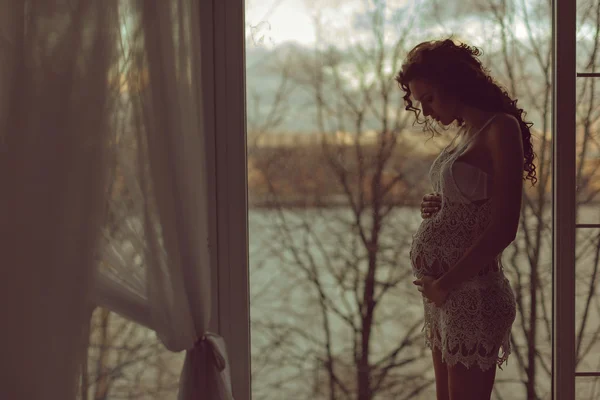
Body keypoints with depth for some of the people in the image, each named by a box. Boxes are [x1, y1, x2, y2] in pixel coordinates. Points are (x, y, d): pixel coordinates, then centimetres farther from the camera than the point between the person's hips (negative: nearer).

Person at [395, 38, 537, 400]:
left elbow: (504, 229, -17)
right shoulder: (465, 133, 14)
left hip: (470, 292, -9)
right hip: (444, 292, 9)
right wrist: (436, 209, 3)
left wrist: (445, 285, -14)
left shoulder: (501, 129, -11)